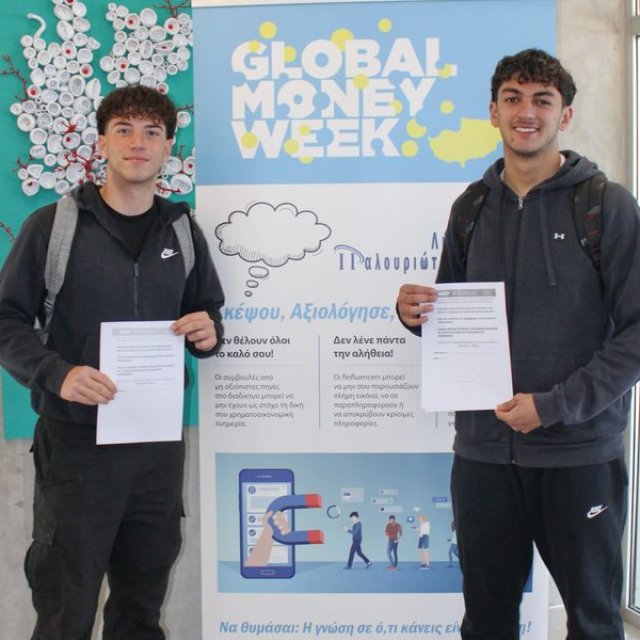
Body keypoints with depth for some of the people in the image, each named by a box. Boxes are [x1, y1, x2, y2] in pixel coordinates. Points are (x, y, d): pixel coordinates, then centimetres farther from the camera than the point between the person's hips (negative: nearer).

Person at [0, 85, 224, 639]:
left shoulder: (183, 232, 9)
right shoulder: (52, 225, -3)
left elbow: (208, 316, 19)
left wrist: (208, 334, -5)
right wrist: (56, 374, -20)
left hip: (159, 443, 4)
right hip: (76, 442, -3)